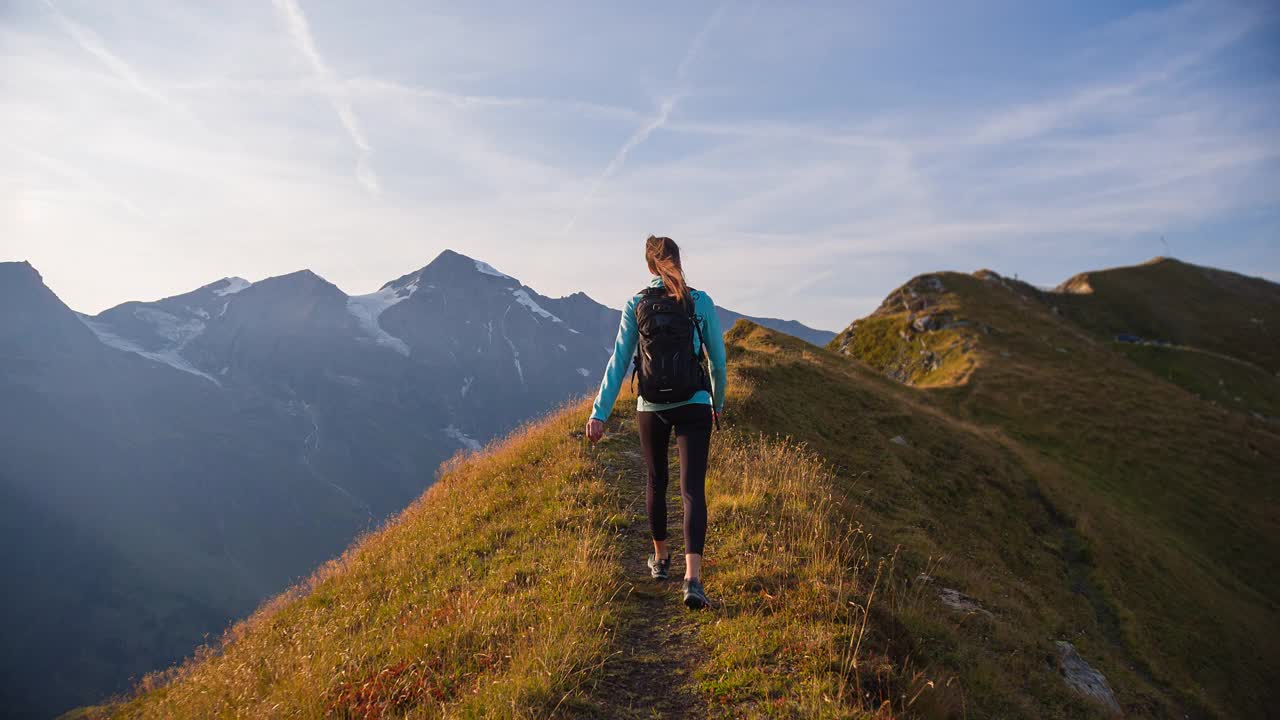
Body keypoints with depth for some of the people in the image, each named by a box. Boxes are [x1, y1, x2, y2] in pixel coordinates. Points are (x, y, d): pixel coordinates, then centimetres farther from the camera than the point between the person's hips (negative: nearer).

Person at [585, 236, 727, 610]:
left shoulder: (636, 304, -2)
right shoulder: (701, 302, -2)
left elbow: (619, 362, -5)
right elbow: (718, 358, 3)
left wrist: (599, 412, -4)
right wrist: (718, 402, 18)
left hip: (651, 407, 1)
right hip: (694, 405, -1)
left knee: (655, 482, 20)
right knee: (692, 489, -1)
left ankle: (660, 558, 36)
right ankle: (692, 578, -14)